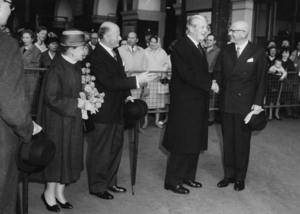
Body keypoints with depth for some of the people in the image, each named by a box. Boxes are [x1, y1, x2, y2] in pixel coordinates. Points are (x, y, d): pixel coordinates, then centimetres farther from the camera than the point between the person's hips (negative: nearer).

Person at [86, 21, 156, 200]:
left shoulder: (115, 52, 9)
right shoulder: (96, 56, -18)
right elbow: (109, 82, -25)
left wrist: (127, 95, 2)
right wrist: (136, 80, -27)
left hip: (118, 109, 9)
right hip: (104, 111, -9)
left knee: (115, 148, 18)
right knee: (101, 151, 4)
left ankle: (110, 182, 33)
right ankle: (97, 186, 19)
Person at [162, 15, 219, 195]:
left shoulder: (199, 48, 15)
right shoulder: (181, 47, -13)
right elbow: (186, 74, -22)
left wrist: (211, 83, -4)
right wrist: (210, 84, -16)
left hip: (198, 104, 9)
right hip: (185, 104, -9)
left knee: (195, 142, 14)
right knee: (182, 143, -1)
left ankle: (188, 176, 27)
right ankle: (173, 180, 11)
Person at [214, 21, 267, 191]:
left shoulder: (258, 52, -5)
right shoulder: (226, 50, 6)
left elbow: (262, 80, -5)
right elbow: (218, 72, 10)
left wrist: (258, 103, -9)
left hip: (245, 104, -3)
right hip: (226, 103, 4)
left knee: (242, 142, 6)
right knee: (228, 140, 10)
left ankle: (240, 177, 20)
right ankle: (229, 174, 23)